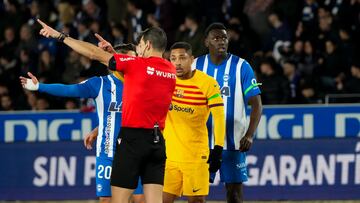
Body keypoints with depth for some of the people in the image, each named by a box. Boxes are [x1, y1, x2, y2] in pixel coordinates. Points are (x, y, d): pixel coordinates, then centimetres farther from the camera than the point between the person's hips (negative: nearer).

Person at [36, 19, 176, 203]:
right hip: (157, 141, 6)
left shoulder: (137, 64, -8)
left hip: (133, 139, -6)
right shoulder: (171, 71, 7)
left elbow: (95, 54, -3)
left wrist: (60, 36, 6)